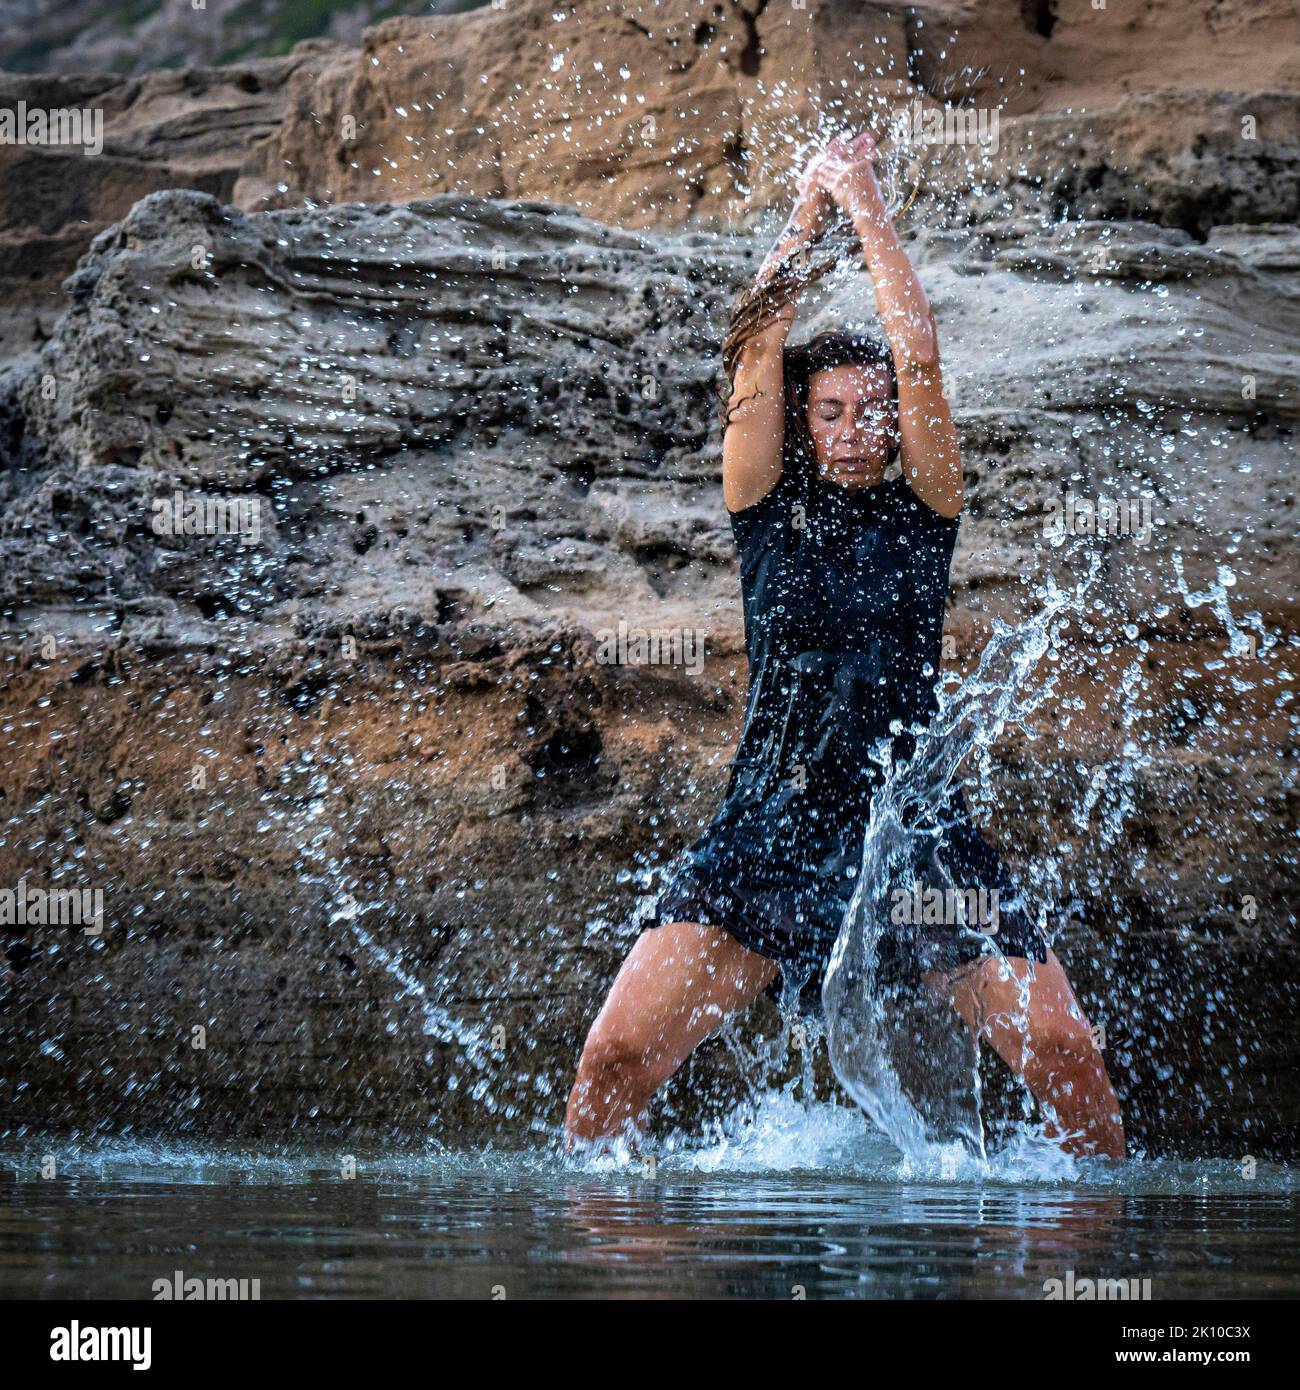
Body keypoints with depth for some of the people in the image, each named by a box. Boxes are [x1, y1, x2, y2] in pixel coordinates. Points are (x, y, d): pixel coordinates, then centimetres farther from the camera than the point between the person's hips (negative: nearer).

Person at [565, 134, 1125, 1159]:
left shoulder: (923, 514, 8)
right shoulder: (770, 513, 8)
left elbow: (919, 358, -1)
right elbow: (758, 350, 1)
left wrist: (868, 206, 4)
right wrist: (811, 211, 6)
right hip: (767, 834, 0)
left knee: (1066, 1052, -13)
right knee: (618, 1054, -14)